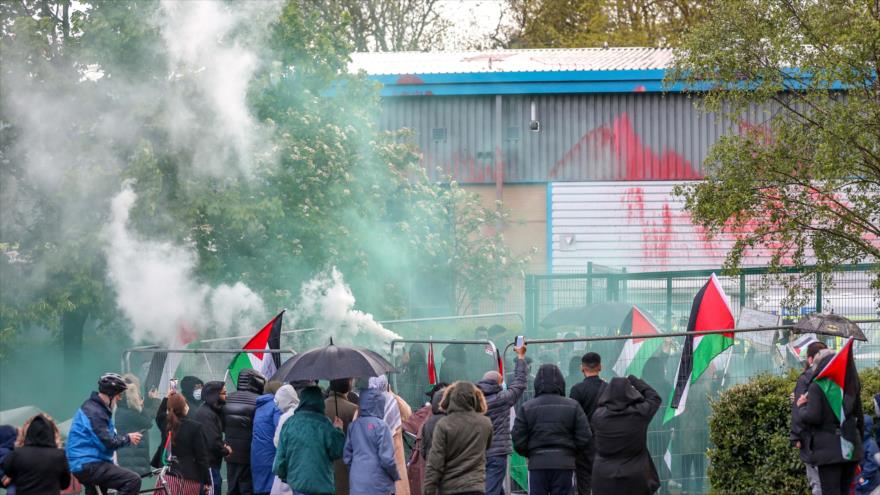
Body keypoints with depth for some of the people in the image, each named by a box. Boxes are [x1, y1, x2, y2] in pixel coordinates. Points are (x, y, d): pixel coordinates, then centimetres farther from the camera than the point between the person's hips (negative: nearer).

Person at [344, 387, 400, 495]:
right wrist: (396, 476, 4)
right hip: (377, 485, -5)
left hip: (357, 484, 5)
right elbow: (387, 458, -12)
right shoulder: (379, 426, -10)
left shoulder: (353, 426, 6)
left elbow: (347, 457, 9)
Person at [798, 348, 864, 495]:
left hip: (829, 449, -6)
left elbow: (813, 417, -15)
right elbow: (859, 416, 15)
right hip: (851, 445, 6)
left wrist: (802, 406, 4)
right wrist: (859, 439, 22)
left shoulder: (817, 386, -8)